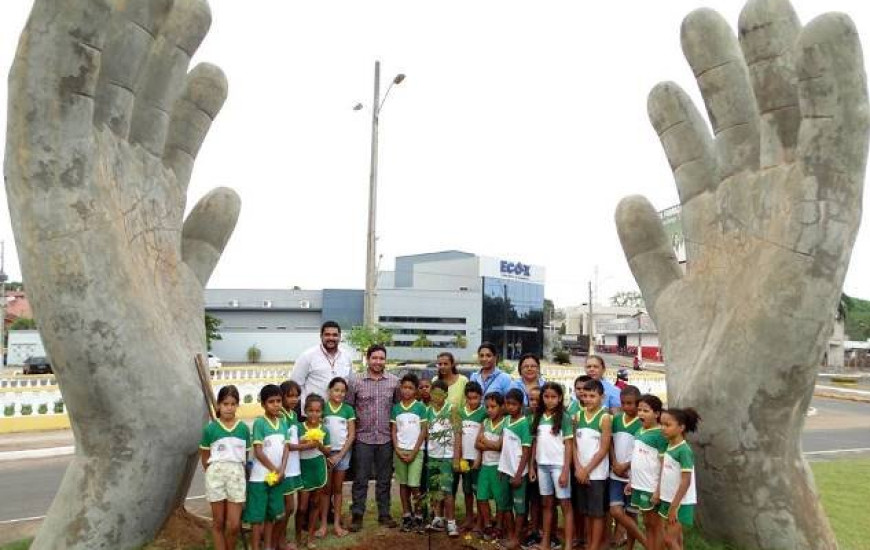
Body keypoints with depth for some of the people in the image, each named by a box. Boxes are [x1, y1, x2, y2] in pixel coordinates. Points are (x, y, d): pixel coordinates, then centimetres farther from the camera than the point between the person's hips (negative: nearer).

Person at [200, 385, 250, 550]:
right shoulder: (210, 429, -4)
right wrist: (213, 472, 1)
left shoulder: (244, 428, 0)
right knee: (218, 522, 9)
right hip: (216, 475, -1)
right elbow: (204, 458, 5)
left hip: (237, 475, 1)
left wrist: (237, 470, 4)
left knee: (234, 525, 1)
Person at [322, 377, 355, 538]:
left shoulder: (348, 409, 0)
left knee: (338, 489, 9)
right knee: (326, 489, 5)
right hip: (326, 453, -1)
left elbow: (351, 435, -1)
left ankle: (337, 524, 14)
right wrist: (325, 453, -8)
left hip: (342, 453, 1)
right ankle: (323, 524, 11)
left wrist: (340, 455, -7)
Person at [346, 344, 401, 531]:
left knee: (384, 479, 12)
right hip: (363, 438, -2)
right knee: (360, 479, 5)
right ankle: (357, 516, 16)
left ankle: (384, 514, 24)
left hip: (386, 438, 2)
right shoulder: (356, 381, -3)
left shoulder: (394, 381, 2)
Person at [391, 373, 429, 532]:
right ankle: (406, 516, 15)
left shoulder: (420, 407, -3)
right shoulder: (396, 408, 5)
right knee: (403, 484, 7)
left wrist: (414, 452, -9)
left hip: (415, 451, -3)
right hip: (399, 451, 3)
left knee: (414, 485, -6)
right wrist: (398, 450, -6)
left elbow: (423, 431, -4)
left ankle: (418, 516, 7)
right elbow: (393, 431, 6)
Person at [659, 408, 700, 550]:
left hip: (680, 503, -8)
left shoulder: (684, 450, -19)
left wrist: (674, 507, -21)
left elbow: (686, 482, -21)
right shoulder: (669, 447, 5)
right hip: (669, 500, 8)